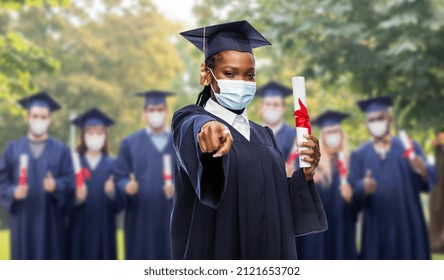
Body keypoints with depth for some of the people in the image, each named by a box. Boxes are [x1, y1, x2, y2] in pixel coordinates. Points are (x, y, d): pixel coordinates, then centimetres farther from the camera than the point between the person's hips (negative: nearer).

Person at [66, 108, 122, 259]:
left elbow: (119, 202, -1)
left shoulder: (112, 165, 5)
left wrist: (112, 193, -22)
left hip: (104, 227, 1)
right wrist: (76, 198, -23)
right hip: (79, 228, -1)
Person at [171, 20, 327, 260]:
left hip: (267, 254, 6)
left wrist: (304, 176, -6)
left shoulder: (263, 135, 13)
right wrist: (208, 128, -50)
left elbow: (278, 203, 11)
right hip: (217, 251, -6)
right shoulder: (190, 120, -5)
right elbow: (194, 128, -29)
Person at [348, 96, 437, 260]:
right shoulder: (358, 155, 8)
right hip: (376, 228, 0)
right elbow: (352, 191, -2)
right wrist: (363, 188, -25)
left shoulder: (409, 148, 8)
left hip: (408, 226, 0)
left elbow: (430, 180, -3)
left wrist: (422, 171, -26)